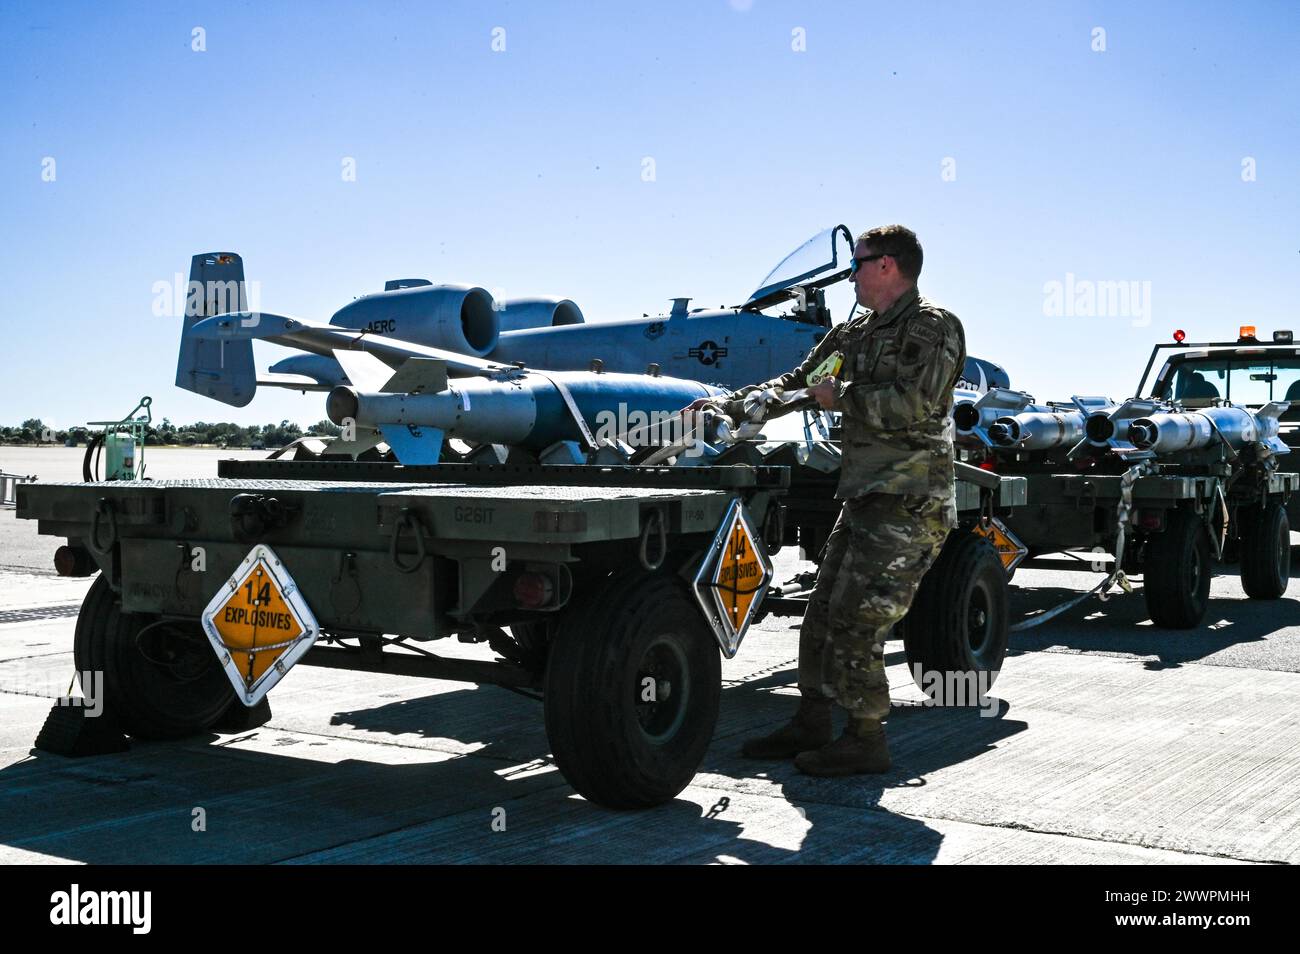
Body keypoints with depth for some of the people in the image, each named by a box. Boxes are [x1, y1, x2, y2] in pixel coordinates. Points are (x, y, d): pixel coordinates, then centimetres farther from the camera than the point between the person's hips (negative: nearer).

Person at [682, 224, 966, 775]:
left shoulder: (933, 327, -8)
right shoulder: (853, 333, 18)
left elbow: (912, 405, -21)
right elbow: (795, 384, 26)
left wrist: (842, 397, -10)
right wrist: (730, 405, 19)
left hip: (908, 503, -9)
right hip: (863, 498, 9)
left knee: (856, 622, -9)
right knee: (823, 614, 11)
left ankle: (866, 740, 4)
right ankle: (812, 724, 23)